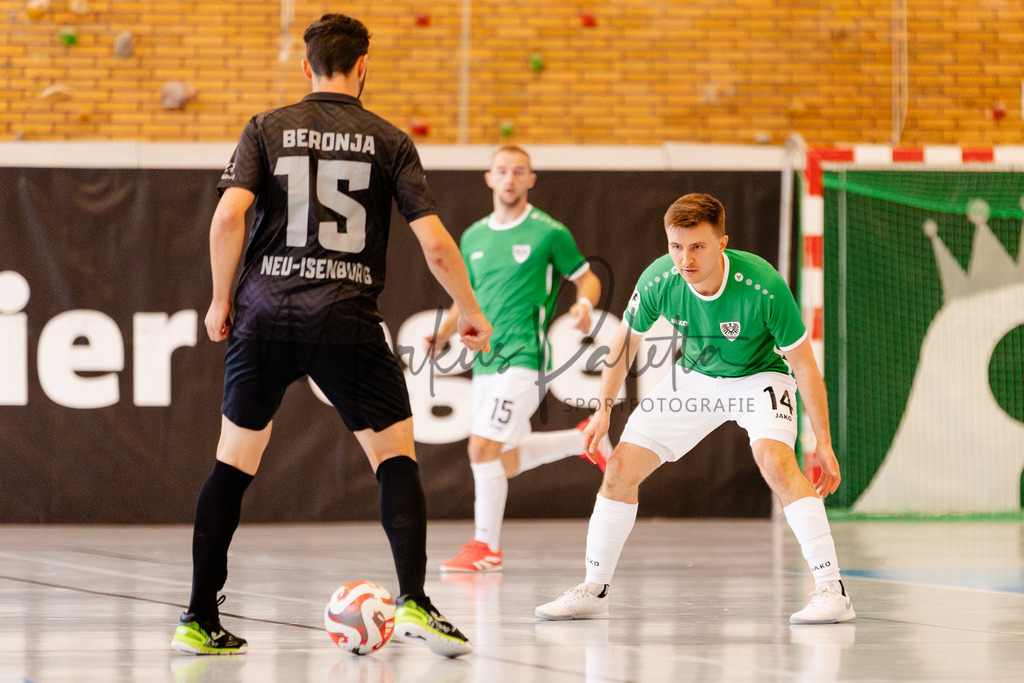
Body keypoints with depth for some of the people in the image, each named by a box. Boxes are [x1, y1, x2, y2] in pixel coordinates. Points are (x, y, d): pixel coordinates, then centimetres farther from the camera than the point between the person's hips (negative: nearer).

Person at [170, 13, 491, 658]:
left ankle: (200, 620, 10)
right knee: (397, 458, 8)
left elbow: (228, 216, -7)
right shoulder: (388, 140, 5)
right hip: (347, 318, -2)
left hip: (266, 314, 2)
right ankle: (414, 600, -9)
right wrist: (471, 310, 12)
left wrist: (220, 299, 5)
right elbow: (435, 242, -1)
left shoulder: (267, 129, 6)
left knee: (234, 462, 12)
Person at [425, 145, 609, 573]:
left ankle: (486, 546, -4)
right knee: (507, 461, 12)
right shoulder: (473, 237, 13)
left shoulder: (548, 233, -4)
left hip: (524, 357, -7)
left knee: (483, 447, -16)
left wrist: (584, 305, -17)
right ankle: (584, 439, 34)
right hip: (485, 360, 7)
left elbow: (587, 278, 5)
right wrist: (443, 334, 6)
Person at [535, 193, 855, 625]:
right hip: (695, 377, 4)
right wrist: (604, 409, 2)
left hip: (759, 376, -4)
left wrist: (823, 442, -21)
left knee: (775, 460, -32)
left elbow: (803, 364, -21)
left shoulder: (763, 286, -33)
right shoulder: (658, 281, -23)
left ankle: (831, 590, -30)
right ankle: (593, 591, 15)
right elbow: (626, 339, -1)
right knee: (621, 467, -1)